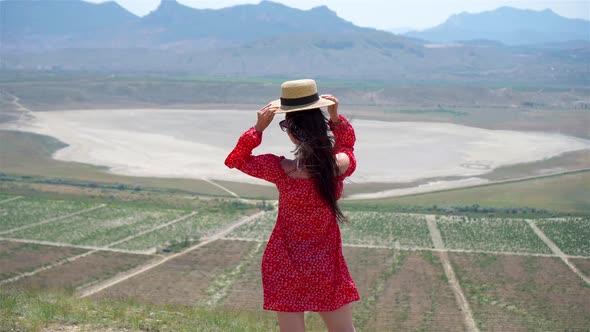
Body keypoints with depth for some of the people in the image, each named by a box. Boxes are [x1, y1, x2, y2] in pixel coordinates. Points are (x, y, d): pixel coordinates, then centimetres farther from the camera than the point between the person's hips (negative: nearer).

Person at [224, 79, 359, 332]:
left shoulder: (283, 170, -20)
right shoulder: (342, 164, -11)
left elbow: (234, 160, -4)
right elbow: (347, 143, 16)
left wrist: (258, 128, -9)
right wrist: (335, 117, 2)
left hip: (287, 264, -3)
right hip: (328, 263, 3)